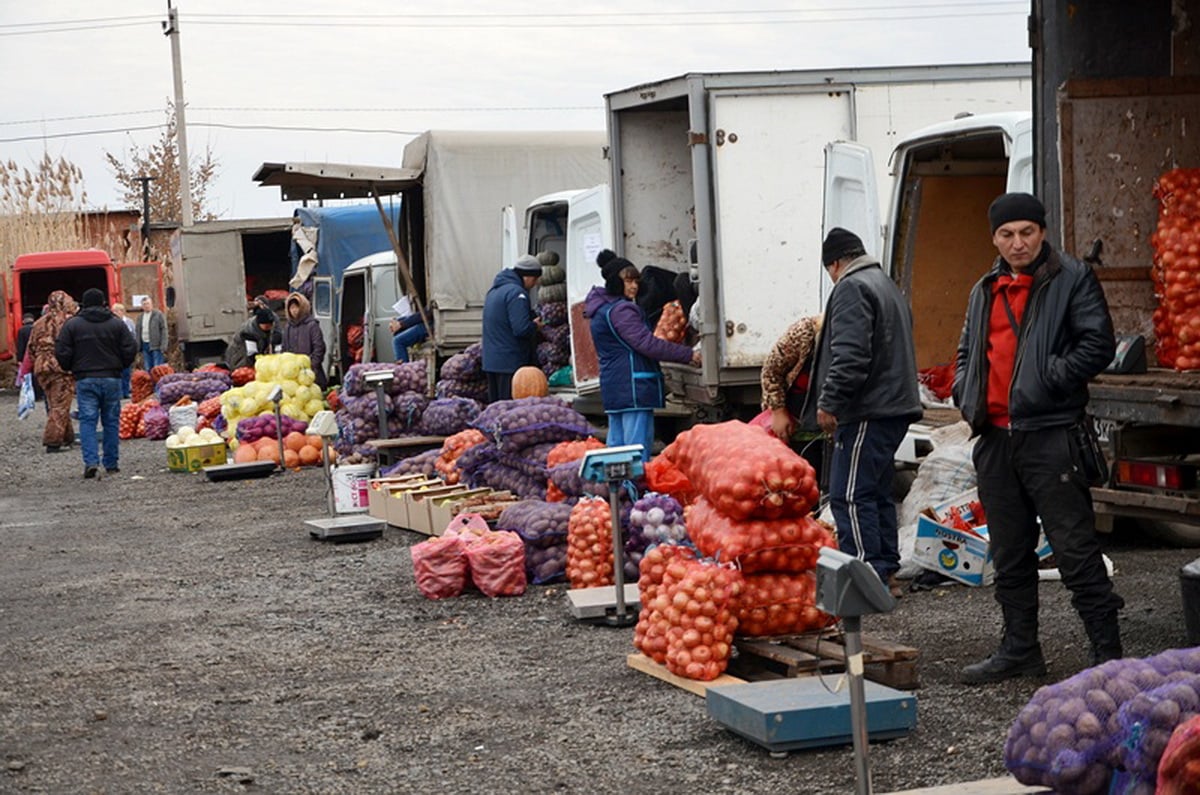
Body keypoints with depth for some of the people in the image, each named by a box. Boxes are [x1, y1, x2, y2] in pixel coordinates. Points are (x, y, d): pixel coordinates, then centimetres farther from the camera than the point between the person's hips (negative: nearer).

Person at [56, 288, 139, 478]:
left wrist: (70, 369, 16)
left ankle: (91, 461, -15)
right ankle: (111, 464, 12)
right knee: (111, 421, 8)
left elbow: (61, 352, -2)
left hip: (85, 379, -1)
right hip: (112, 378, 1)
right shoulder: (117, 323, 3)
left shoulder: (72, 325, 0)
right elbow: (130, 350, 0)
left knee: (87, 420, -1)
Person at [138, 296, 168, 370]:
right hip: (145, 345, 5)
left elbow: (164, 330, -6)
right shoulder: (141, 317, 15)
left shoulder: (159, 315, -2)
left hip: (156, 345, -5)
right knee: (147, 369, 5)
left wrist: (163, 346, -13)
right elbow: (138, 332, 16)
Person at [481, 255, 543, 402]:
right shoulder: (516, 293, -15)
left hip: (491, 361, 9)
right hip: (510, 362, -9)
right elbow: (522, 329, -23)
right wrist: (535, 325, -3)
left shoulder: (495, 290, 16)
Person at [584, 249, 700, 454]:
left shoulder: (601, 309, 19)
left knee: (616, 444, 12)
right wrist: (689, 355, -15)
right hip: (633, 385, -10)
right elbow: (646, 343, -19)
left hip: (612, 387, 10)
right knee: (638, 450, -12)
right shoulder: (621, 310, -12)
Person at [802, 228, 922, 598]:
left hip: (867, 411, -10)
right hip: (896, 405, 10)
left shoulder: (852, 288, -9)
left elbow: (850, 355, -21)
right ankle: (887, 574, 19)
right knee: (877, 493, 16)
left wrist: (829, 402, -18)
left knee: (850, 495, -9)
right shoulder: (888, 286, 24)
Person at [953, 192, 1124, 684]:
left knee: (1074, 547, -6)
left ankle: (1107, 651, 0)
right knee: (1009, 554, 12)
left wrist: (1050, 379, -16)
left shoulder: (1071, 279, -2)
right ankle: (1019, 650, 22)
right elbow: (967, 353, 29)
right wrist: (966, 394, 11)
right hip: (995, 438, 7)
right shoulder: (985, 292, 18)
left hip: (1050, 435, -7)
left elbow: (1099, 343, -9)